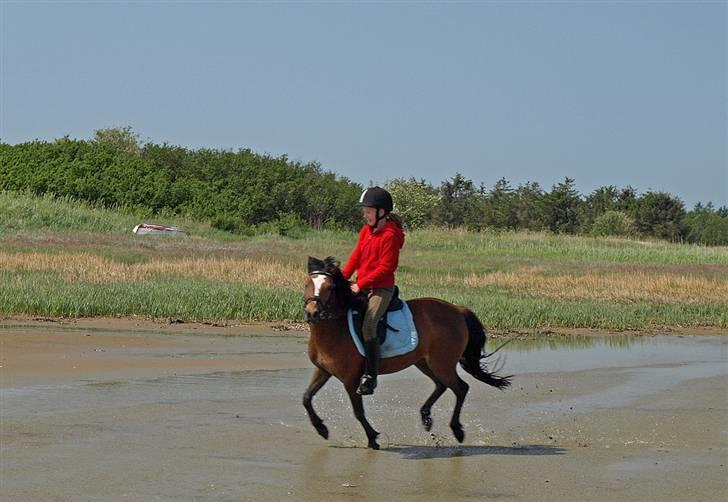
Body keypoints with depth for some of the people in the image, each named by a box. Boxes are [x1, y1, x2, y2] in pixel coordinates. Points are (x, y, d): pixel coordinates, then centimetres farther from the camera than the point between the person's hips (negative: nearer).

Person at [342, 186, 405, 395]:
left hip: (381, 288, -9)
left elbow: (386, 267, -18)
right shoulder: (366, 231, 13)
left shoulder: (390, 235, -14)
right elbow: (357, 256, 16)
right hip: (363, 286, 9)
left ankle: (371, 375, -21)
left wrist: (361, 284, -20)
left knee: (368, 325, -24)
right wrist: (343, 276, 2)